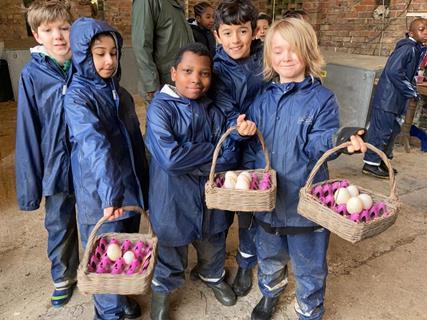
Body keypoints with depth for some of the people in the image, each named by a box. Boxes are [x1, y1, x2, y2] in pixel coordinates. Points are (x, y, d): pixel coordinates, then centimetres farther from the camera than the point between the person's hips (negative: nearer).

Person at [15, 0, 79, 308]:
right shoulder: (32, 74, -10)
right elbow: (28, 132, -7)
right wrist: (30, 184, -6)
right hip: (57, 164, 0)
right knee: (59, 225, 17)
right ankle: (63, 277, 42)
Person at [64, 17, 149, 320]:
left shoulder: (121, 93, 8)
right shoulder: (77, 96, -14)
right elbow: (94, 145, -29)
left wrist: (143, 185, 17)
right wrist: (109, 193, -39)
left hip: (130, 189, 7)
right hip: (99, 195, -6)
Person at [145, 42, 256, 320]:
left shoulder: (214, 109, -3)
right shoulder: (160, 108, -17)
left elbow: (229, 157, -6)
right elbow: (169, 159, -28)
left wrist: (191, 164, -20)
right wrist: (212, 150, -18)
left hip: (212, 196, 4)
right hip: (174, 200, -4)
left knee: (213, 245, 27)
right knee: (172, 253, 18)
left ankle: (212, 276, 58)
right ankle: (162, 291, 48)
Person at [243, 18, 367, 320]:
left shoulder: (322, 98, -9)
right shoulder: (263, 101, 3)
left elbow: (316, 146, -20)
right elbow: (251, 147, 7)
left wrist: (338, 139, -38)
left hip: (305, 201, -4)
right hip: (266, 197, 4)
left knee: (309, 267, 14)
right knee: (269, 256, 26)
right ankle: (270, 295, 54)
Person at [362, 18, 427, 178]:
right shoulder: (407, 48, -16)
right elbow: (393, 71, -25)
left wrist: (412, 89, 4)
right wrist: (412, 91, -17)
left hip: (397, 99, 10)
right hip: (388, 98, -10)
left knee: (393, 130, 16)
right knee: (381, 130, -4)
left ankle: (381, 161, 27)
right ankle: (371, 164, 6)